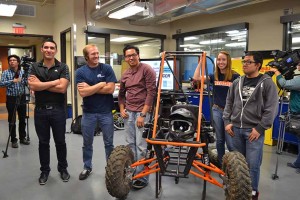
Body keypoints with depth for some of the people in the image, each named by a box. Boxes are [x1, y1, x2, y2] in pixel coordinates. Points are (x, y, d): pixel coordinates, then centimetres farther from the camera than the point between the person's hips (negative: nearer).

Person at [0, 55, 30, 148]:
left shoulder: (23, 72, 5)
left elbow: (27, 83, 0)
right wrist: (12, 81, -26)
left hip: (22, 98, 2)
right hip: (11, 99, -2)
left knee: (22, 119, 10)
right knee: (12, 121, 3)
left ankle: (22, 138, 23)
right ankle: (13, 140, 13)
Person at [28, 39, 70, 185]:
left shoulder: (63, 67, -2)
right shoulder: (34, 67, 4)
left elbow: (62, 88, -15)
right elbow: (32, 86, -13)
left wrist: (41, 85, -11)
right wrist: (54, 82, -13)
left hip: (58, 110, -2)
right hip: (40, 110, 2)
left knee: (60, 141, 10)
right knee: (43, 142, 13)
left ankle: (63, 168, 28)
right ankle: (45, 170, 28)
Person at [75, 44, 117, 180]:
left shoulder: (107, 68, -3)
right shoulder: (80, 72, -2)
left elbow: (110, 89, -13)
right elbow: (83, 93, -14)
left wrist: (90, 88, -12)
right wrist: (101, 84, -13)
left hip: (106, 112, -1)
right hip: (88, 113, 1)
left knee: (109, 143, 10)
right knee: (87, 143, 14)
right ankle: (87, 167, 32)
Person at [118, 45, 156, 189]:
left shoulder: (147, 70, -8)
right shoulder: (125, 75, 12)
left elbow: (151, 93, -14)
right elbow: (121, 94, 23)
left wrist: (143, 114, -17)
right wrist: (122, 109, 9)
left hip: (142, 112, -6)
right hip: (128, 112, 7)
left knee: (141, 145, -5)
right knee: (130, 144, 12)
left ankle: (142, 177, 8)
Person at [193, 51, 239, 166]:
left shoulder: (235, 76, -6)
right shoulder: (214, 76, 5)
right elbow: (196, 78, -5)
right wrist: (201, 62, -4)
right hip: (217, 111, 4)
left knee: (231, 143, -4)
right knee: (219, 140, 13)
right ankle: (221, 165, 27)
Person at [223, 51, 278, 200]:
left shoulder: (267, 83, -5)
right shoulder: (237, 82, 9)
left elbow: (271, 109, -8)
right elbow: (229, 103, 15)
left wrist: (260, 128, -12)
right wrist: (227, 122, 5)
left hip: (254, 130, -4)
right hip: (236, 128, 5)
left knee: (252, 163, -1)